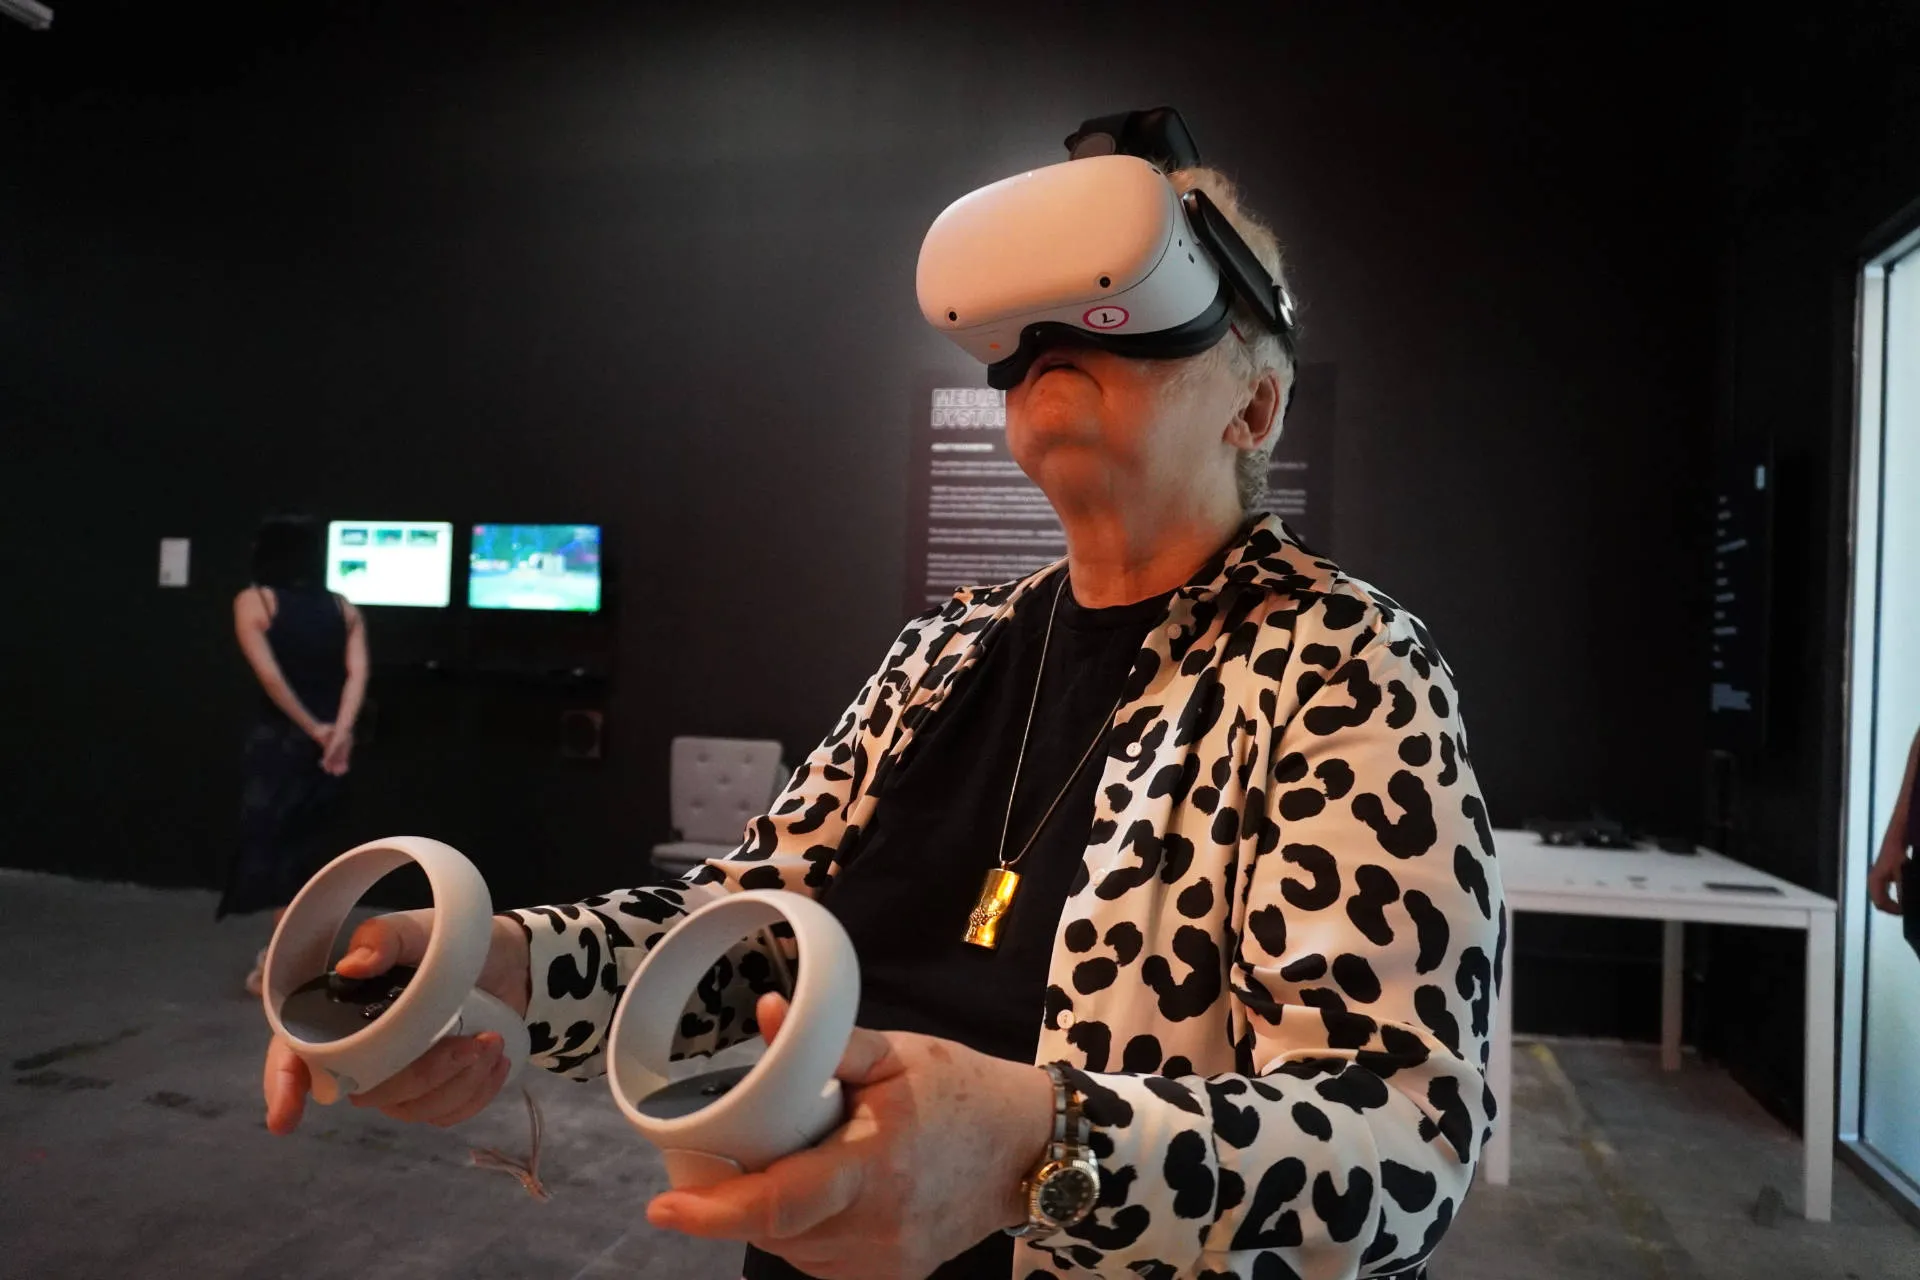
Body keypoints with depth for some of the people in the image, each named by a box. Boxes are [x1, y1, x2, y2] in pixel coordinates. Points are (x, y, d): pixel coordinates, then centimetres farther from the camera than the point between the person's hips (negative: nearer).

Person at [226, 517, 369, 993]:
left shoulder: (254, 601, 0)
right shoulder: (343, 607, 9)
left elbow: (268, 674, -13)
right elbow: (357, 671, -6)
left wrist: (313, 729, -10)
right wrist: (341, 731, -15)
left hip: (278, 738, -4)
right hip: (331, 742, 4)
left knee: (268, 843, 3)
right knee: (302, 846, 17)